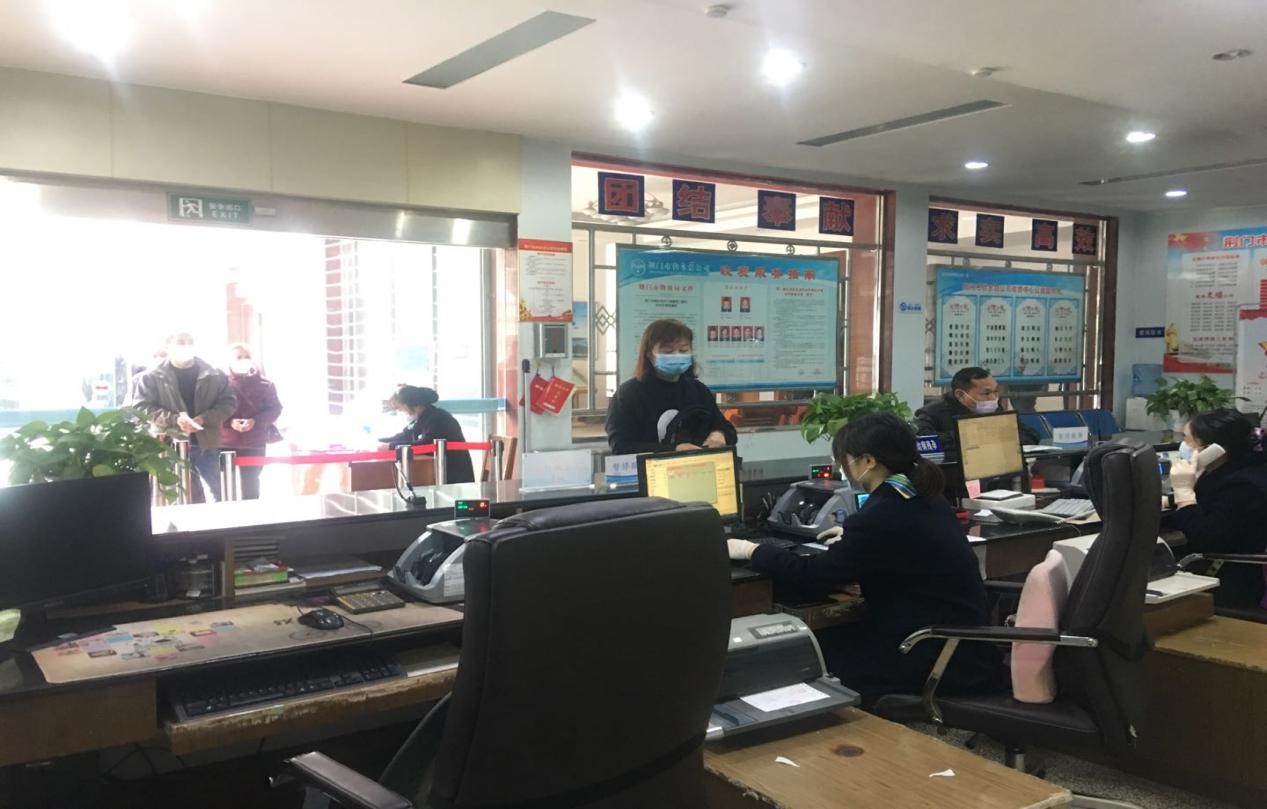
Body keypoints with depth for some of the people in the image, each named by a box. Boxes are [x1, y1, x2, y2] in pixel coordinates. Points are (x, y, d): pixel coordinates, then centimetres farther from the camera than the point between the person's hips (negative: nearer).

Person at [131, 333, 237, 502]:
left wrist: (204, 418, -11)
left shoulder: (213, 375, 6)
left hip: (206, 444, 1)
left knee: (216, 495, 3)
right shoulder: (152, 377, 2)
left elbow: (228, 401, 6)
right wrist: (174, 420, -17)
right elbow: (141, 407, -3)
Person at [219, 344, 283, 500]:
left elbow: (275, 409, 2)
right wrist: (229, 422, -21)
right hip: (225, 443, -1)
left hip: (254, 443, 1)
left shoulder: (263, 384, 4)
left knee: (250, 486, 9)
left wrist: (255, 421, -14)